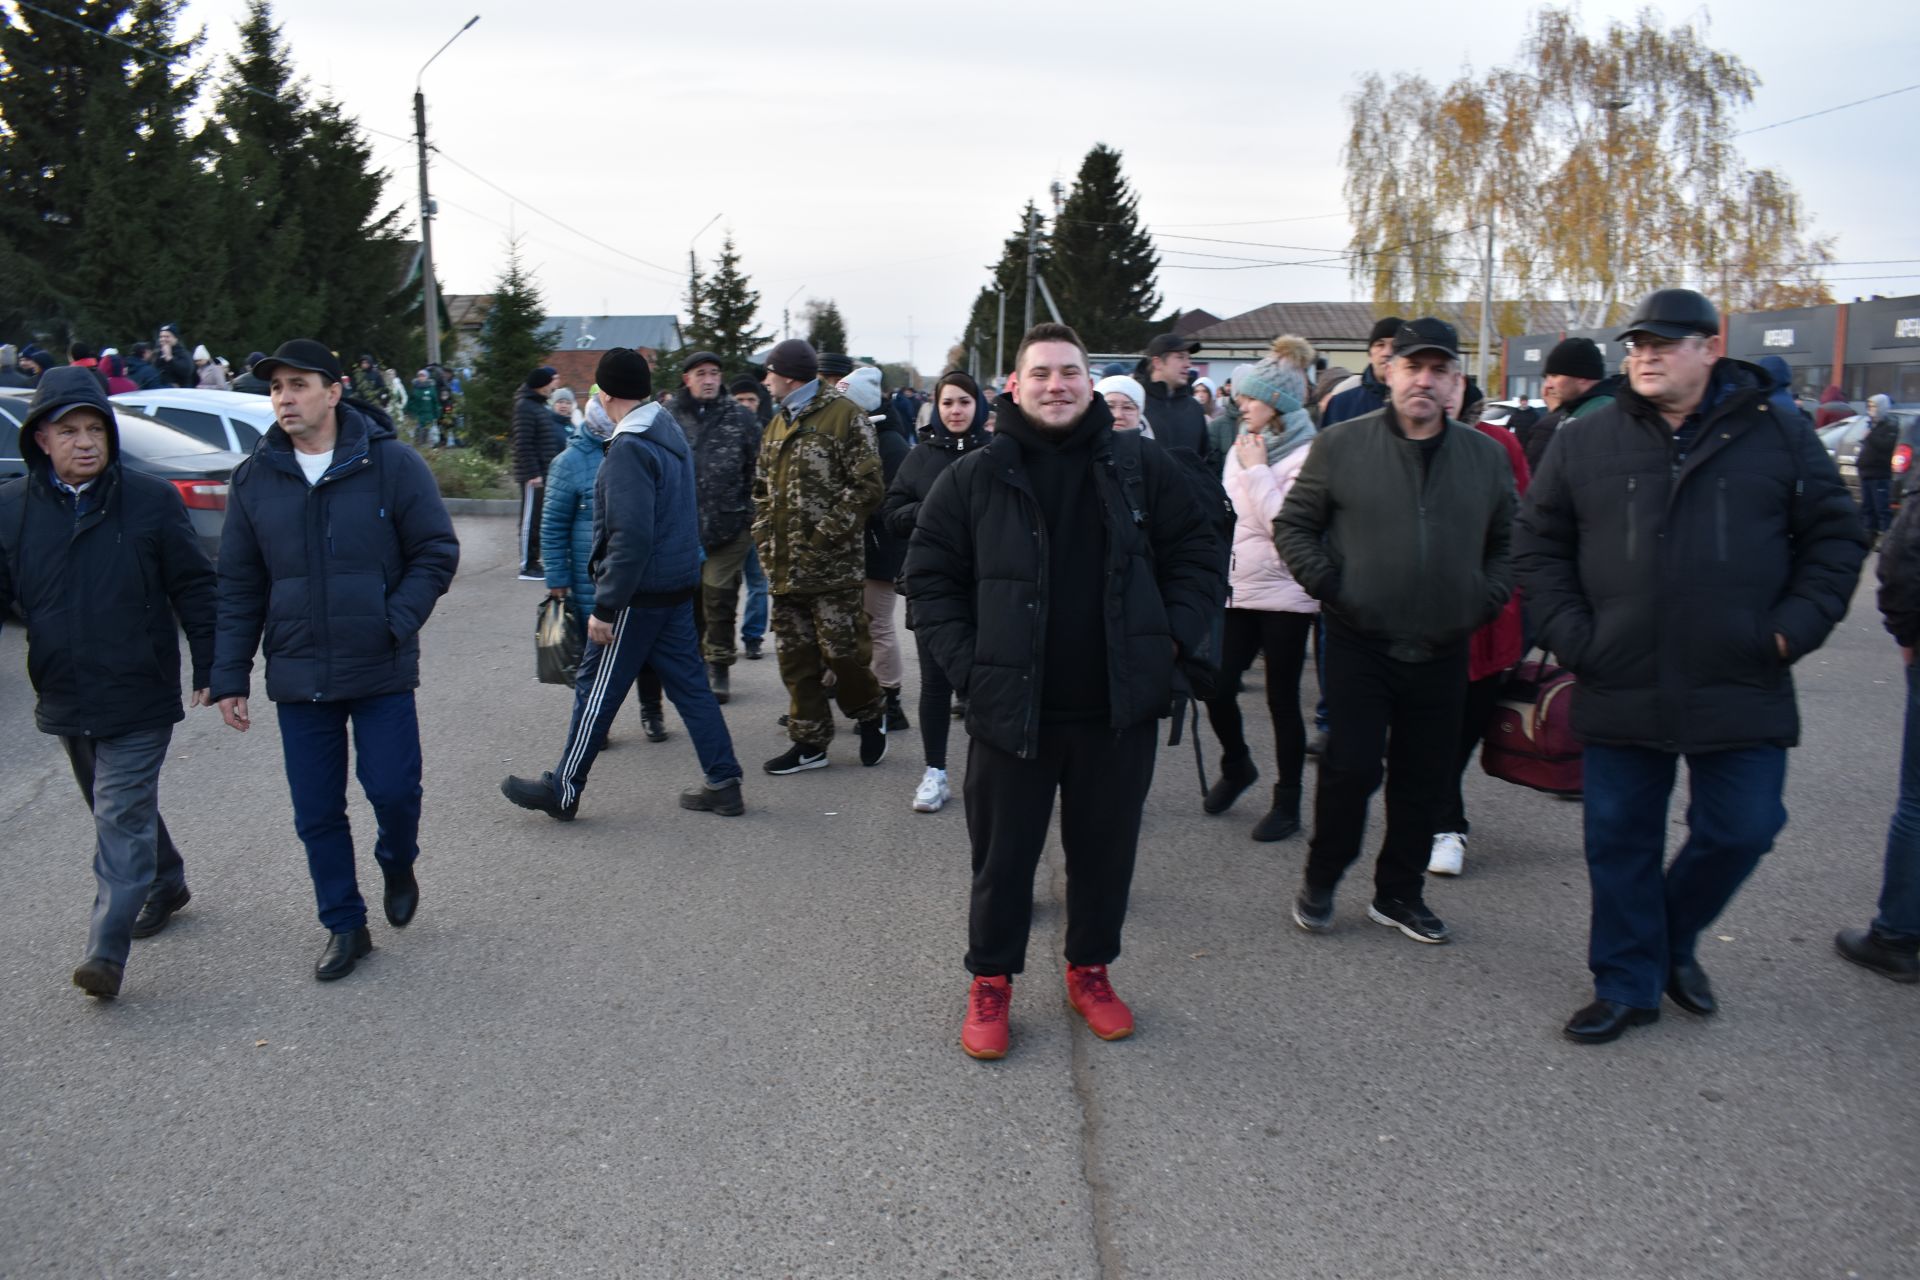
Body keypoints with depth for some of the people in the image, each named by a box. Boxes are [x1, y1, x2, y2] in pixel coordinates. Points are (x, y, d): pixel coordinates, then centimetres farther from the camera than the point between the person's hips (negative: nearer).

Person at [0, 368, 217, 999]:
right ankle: (166, 884, 42)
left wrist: (210, 669, -3)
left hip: (139, 696, -4)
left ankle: (108, 949, -6)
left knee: (123, 817, -7)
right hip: (65, 698, 5)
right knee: (117, 809, 19)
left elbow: (194, 588, -2)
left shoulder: (152, 499, -6)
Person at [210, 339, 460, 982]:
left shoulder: (391, 463, -6)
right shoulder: (255, 478, 3)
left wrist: (397, 623, -14)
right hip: (298, 676, 3)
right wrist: (229, 677, 4)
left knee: (393, 789, -2)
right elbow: (238, 586, 7)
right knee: (316, 814, 8)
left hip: (381, 672, -3)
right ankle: (344, 926, 25)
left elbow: (438, 551, -2)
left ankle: (398, 867, 32)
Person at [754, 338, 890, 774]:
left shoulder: (843, 415, -6)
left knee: (841, 650, -6)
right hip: (784, 566, 7)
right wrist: (765, 538, 9)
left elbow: (866, 486, -13)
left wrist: (826, 534, -16)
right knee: (796, 656, 9)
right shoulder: (778, 423, 18)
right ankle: (810, 742, 18)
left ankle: (870, 713, 20)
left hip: (831, 565, -7)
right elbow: (763, 489, 23)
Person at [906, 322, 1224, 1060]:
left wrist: (1174, 639, -3)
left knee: (1106, 849, 14)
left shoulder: (1142, 467, 3)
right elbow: (930, 576, 4)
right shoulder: (974, 478, -1)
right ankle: (990, 980, 27)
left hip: (1118, 707, 2)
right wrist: (964, 662, -6)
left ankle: (1090, 970, 34)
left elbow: (1194, 555, 9)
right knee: (1002, 853, 9)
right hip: (1012, 706, -1)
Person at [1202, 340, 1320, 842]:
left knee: (1282, 699, 1)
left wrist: (1257, 471, -13)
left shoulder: (1306, 456, -9)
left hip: (1283, 596, -6)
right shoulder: (1242, 449, 11)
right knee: (1217, 686, 0)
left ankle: (1287, 805, 14)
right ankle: (1237, 766, 28)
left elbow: (1285, 524, -18)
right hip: (1238, 590, 6)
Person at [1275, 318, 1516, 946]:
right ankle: (1319, 882, 17)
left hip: (1442, 651, 3)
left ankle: (1399, 894, 26)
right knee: (1351, 768, -5)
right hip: (1359, 645, -3)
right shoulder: (1341, 444, -2)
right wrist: (1329, 586, -7)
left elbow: (1508, 541, 18)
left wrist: (1485, 599, 4)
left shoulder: (1485, 455, 8)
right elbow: (1293, 524, 4)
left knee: (1425, 778, 9)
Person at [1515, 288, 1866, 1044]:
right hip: (1619, 691, 1)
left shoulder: (1778, 440, 2)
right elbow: (1540, 547, 7)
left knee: (1740, 832, 5)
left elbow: (1835, 536, 7)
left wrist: (1794, 629, -5)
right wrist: (1570, 636, -3)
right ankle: (1626, 986, 24)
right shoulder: (1586, 445, 3)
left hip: (1741, 692, 0)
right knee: (1620, 842, 8)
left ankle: (1674, 940, 34)